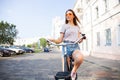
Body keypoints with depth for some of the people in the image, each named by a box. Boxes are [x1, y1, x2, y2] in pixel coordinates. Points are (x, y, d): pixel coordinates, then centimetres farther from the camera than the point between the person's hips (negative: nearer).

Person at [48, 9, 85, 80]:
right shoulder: (64, 26, 11)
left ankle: (74, 71, -7)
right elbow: (60, 40, 3)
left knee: (80, 58, -34)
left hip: (75, 46, 1)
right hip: (66, 46, -1)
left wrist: (82, 38, -9)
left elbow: (79, 40, 14)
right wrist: (52, 40, -17)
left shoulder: (77, 27, 20)